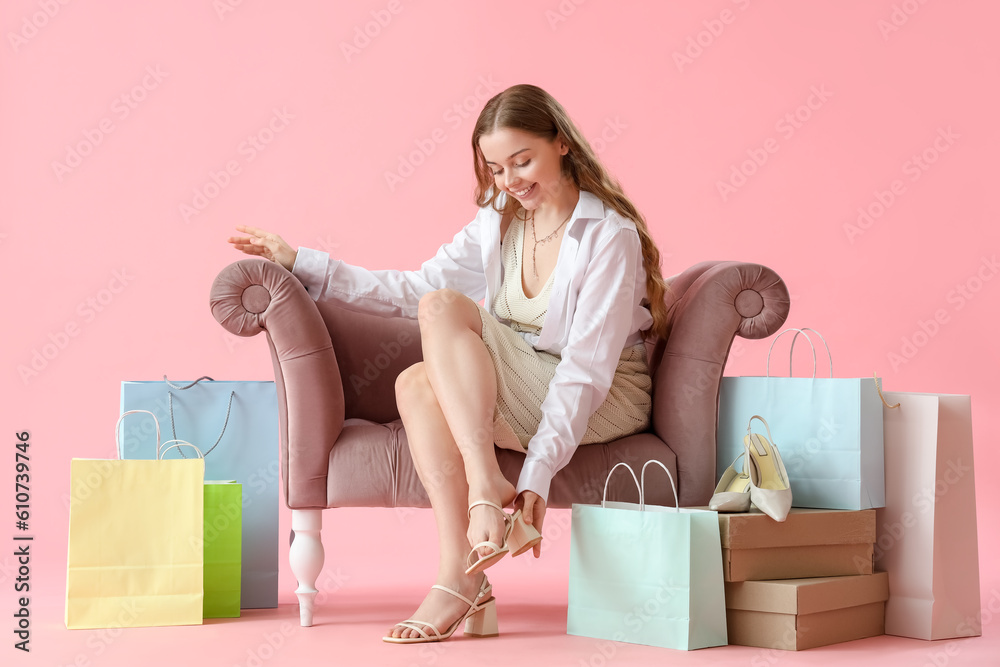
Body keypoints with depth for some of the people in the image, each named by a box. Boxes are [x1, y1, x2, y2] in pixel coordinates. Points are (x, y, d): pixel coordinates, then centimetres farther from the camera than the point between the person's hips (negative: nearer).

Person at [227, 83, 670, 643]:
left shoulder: (609, 235, -14)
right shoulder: (498, 223, 8)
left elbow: (586, 369, -20)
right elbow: (412, 288, 10)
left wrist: (537, 474, -27)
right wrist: (301, 262, 6)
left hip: (608, 402, -6)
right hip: (523, 400, 6)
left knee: (444, 309, -22)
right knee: (417, 382, -26)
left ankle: (487, 490, -32)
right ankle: (463, 578, -31)